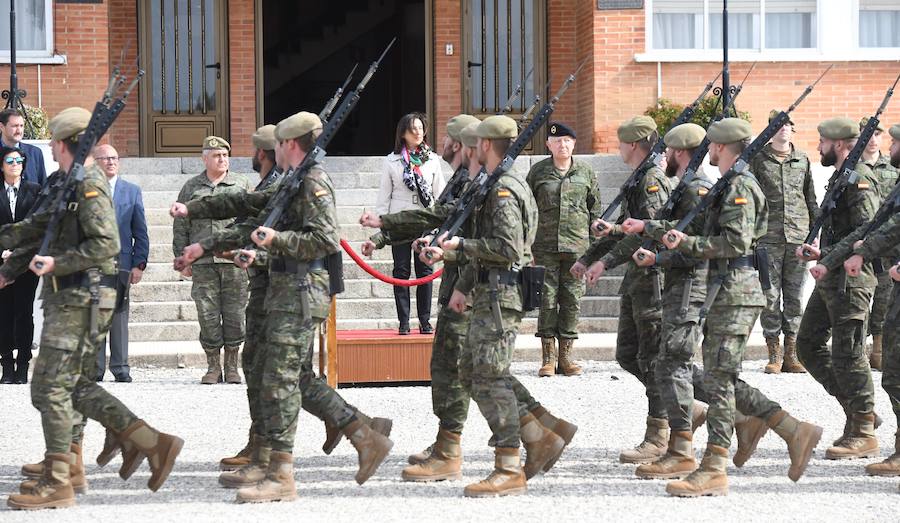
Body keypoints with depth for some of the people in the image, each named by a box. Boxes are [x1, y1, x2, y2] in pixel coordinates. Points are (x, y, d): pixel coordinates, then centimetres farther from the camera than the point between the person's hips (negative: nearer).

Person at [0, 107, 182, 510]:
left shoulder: (89, 185, -14)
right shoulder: (67, 184, 17)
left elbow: (107, 244, -22)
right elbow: (37, 228, 26)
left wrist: (58, 263, -23)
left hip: (81, 300, -10)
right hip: (68, 299, 10)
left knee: (50, 387, -7)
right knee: (76, 386, 12)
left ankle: (58, 484, -3)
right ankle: (151, 443, 11)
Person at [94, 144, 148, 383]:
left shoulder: (132, 191, 11)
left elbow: (140, 232, 10)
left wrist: (139, 264, 1)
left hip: (121, 262, 1)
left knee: (119, 316, 2)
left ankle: (120, 368, 7)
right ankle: (95, 368, 4)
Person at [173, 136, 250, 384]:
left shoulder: (241, 184, 9)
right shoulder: (191, 188, 11)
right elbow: (180, 226, 13)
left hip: (235, 261, -1)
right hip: (203, 262, 1)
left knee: (234, 314, 0)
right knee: (207, 315, -1)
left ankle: (231, 366, 10)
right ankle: (213, 366, 7)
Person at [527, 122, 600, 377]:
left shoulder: (586, 172, 9)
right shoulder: (538, 171, 6)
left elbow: (595, 210, 13)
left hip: (577, 246, 1)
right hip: (545, 246, -1)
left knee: (572, 299, 2)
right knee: (547, 298, -2)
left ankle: (565, 356, 9)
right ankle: (547, 358, 3)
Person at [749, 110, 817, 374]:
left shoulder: (802, 160, 12)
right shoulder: (757, 159, 4)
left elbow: (811, 199, 17)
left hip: (798, 235, 2)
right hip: (768, 237, -2)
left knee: (795, 295, 3)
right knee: (770, 295, -3)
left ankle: (791, 353, 7)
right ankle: (774, 353, 2)